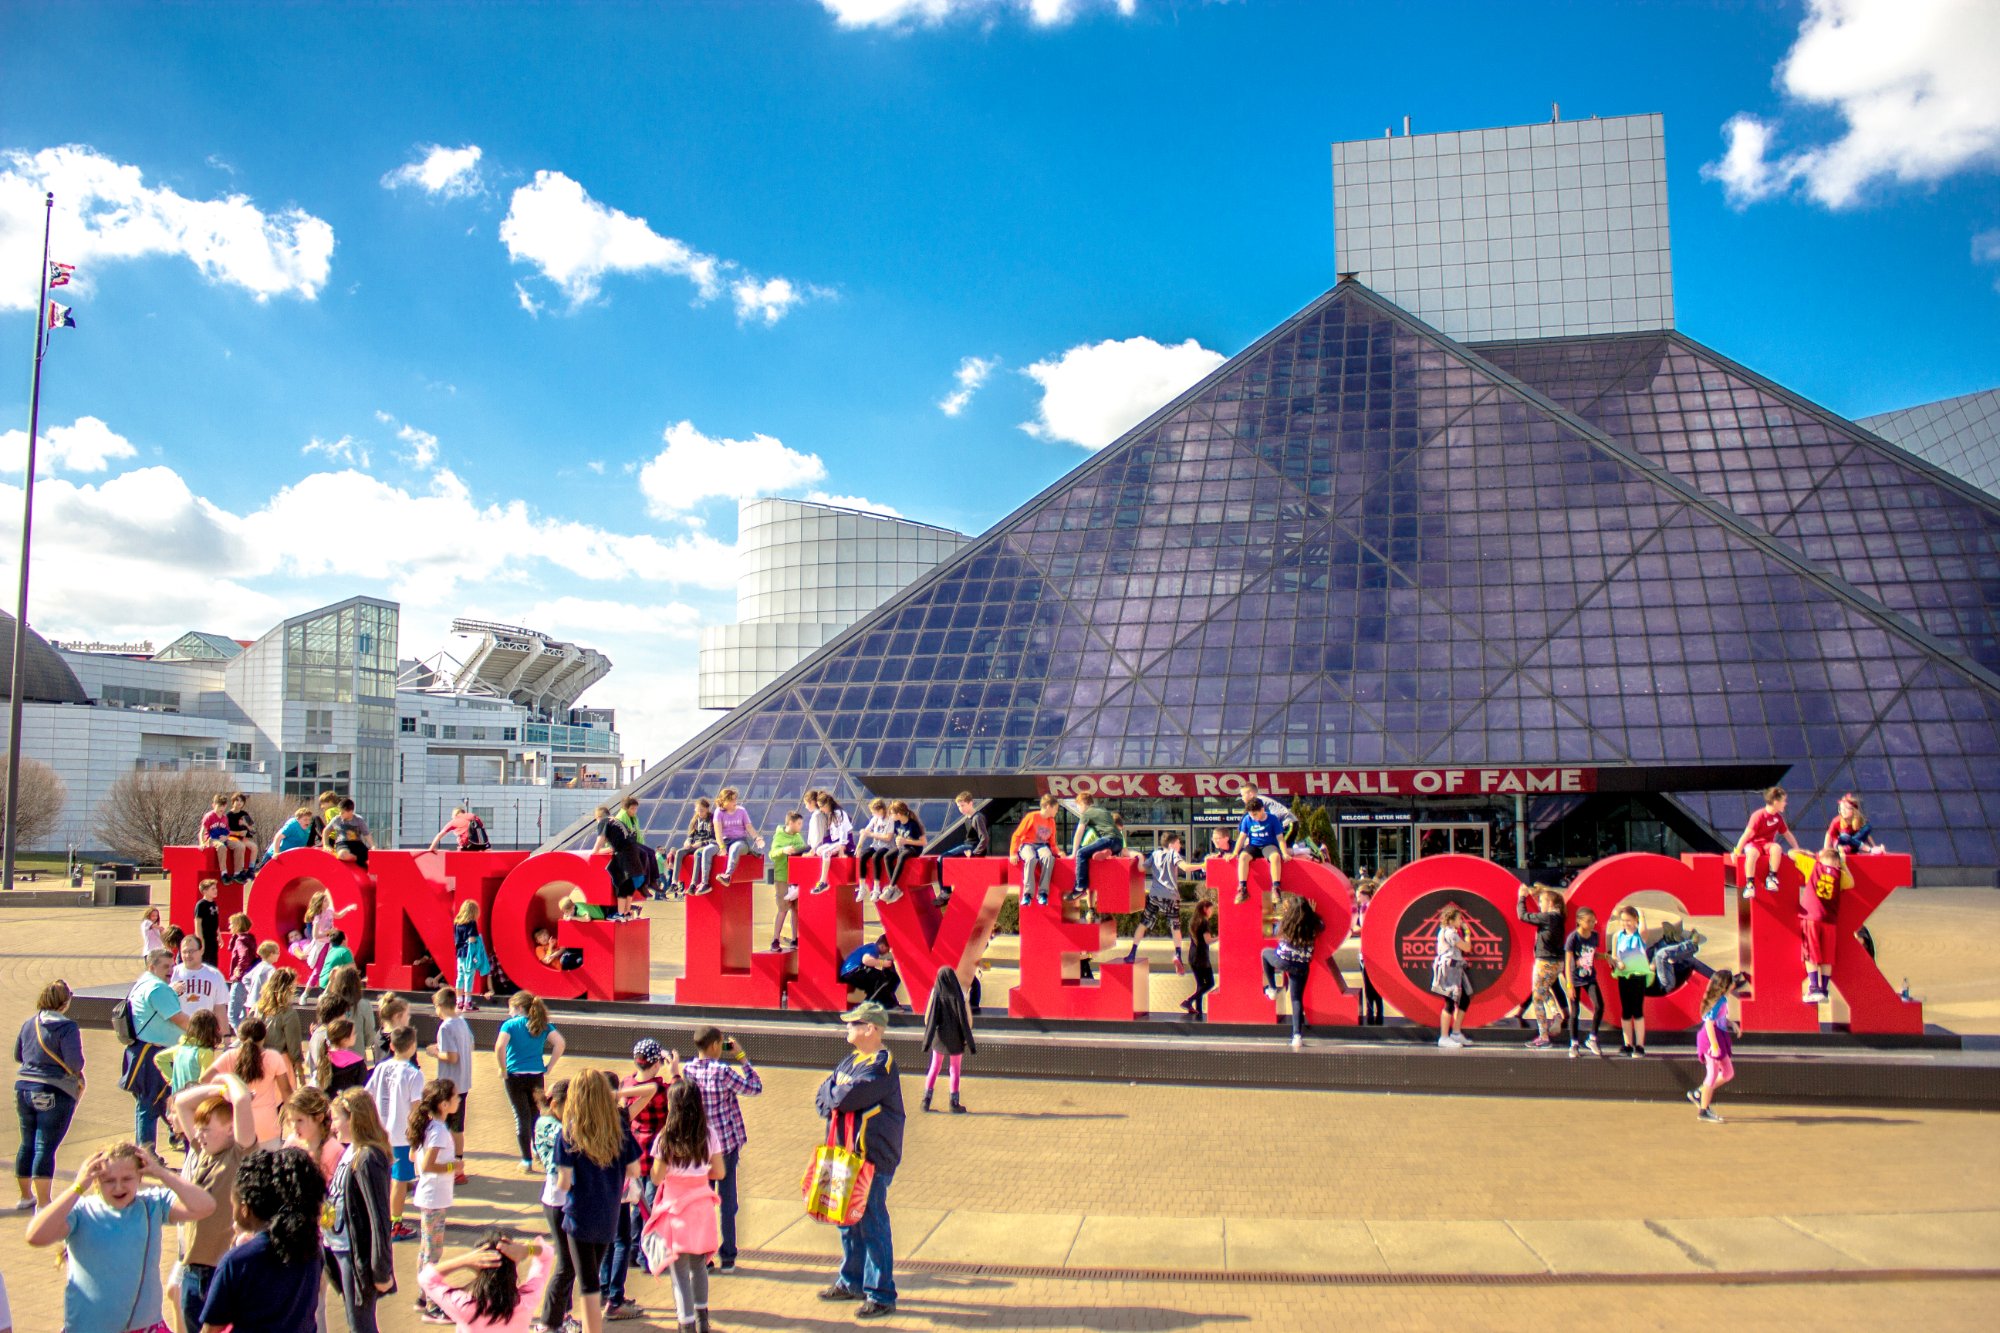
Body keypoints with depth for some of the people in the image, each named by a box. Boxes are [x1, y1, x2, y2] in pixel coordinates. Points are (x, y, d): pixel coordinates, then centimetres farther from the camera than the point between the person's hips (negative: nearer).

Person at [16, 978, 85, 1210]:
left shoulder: (29, 1023, 6)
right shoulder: (66, 1026, -15)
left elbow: (18, 1055, 17)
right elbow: (75, 1062, -20)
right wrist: (77, 1074, 1)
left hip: (23, 1087, 7)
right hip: (55, 1093, -7)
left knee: (27, 1143, 19)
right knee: (45, 1147, -5)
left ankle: (26, 1195, 32)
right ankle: (43, 1203, -4)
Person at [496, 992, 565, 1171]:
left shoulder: (510, 1024, -6)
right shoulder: (543, 1025, 5)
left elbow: (500, 1047, -22)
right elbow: (560, 1043, -6)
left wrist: (503, 1070, -10)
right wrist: (549, 1067, 0)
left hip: (515, 1077, -3)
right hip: (537, 1076, 3)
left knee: (521, 1116, 4)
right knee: (535, 1115, 20)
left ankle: (527, 1160, 7)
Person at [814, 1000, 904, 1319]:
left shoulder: (881, 1065, -17)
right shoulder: (851, 1062, 13)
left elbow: (846, 1097, -24)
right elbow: (822, 1097, 9)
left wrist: (832, 1095, -3)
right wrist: (837, 1098, -12)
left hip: (873, 1160, -9)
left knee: (872, 1224, -4)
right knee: (848, 1221, 18)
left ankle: (881, 1295, 4)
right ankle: (852, 1282, 32)